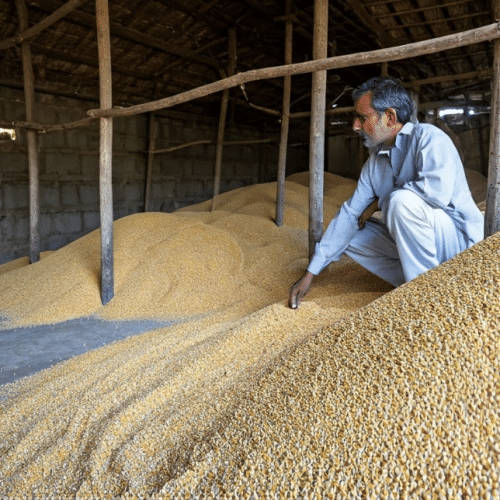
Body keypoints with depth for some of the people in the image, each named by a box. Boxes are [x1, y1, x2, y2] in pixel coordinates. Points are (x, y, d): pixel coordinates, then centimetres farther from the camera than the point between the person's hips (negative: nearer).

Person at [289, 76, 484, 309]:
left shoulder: (427, 137, -15)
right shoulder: (374, 164, 6)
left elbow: (438, 189, -34)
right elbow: (349, 215, 5)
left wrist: (380, 201, -16)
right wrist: (310, 274, 2)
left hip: (459, 238, -7)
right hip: (412, 244, 8)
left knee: (402, 200, -32)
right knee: (349, 231, 2)